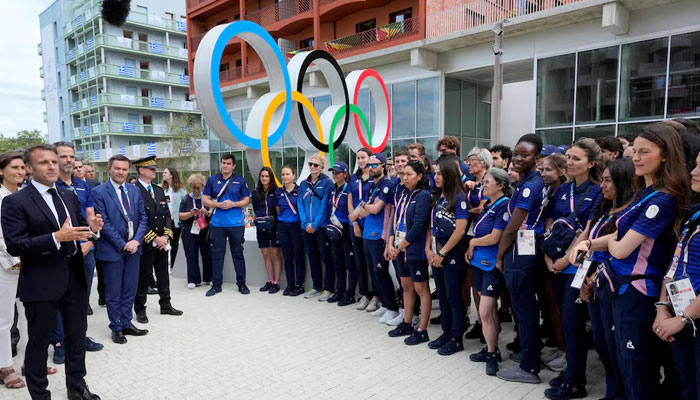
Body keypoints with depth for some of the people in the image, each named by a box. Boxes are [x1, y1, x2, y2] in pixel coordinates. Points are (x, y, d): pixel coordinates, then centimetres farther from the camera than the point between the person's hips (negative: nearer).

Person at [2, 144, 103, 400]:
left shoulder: (70, 197, 9)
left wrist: (92, 228, -7)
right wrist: (56, 237, -28)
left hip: (75, 278, 6)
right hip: (40, 283, -5)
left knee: (77, 335, 17)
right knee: (39, 342, 11)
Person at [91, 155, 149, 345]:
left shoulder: (134, 190, 8)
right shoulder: (99, 192, -8)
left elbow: (143, 217, 6)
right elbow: (104, 223, -12)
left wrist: (136, 240, -8)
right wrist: (122, 245, -15)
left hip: (133, 248, 5)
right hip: (112, 249, -5)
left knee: (130, 289, 13)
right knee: (113, 293, 7)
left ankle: (127, 324, 27)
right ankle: (116, 328, 22)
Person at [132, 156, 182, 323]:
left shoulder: (159, 190, 12)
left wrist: (166, 236, -2)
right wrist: (154, 238, -16)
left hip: (162, 241, 7)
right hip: (145, 243, -6)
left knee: (163, 274, 15)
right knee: (143, 276, 4)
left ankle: (165, 305, 27)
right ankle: (140, 310, 18)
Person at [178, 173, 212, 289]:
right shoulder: (186, 199, 6)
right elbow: (180, 216, 3)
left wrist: (207, 213, -17)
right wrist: (191, 214, -15)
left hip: (205, 230, 0)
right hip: (190, 231, 0)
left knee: (207, 254, 1)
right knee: (192, 256, 1)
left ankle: (208, 278, 14)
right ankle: (193, 280, 10)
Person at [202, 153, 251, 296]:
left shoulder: (240, 180, 4)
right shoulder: (212, 180, 7)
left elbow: (247, 200, 5)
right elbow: (205, 199, 6)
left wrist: (233, 204, -12)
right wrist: (218, 204, -11)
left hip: (236, 223, -1)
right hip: (217, 223, 1)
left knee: (238, 254, 6)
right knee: (217, 255, 5)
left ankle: (241, 284, 16)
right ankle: (216, 284, 16)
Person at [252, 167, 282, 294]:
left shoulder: (276, 191, -4)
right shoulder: (256, 192, 8)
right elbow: (255, 209, 16)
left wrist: (276, 221, -9)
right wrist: (258, 220, 3)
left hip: (274, 226, -4)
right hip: (261, 227, 4)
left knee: (276, 254, -1)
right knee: (265, 254, 8)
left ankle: (276, 282, 4)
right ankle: (270, 281, 17)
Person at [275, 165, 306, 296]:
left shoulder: (300, 190, -5)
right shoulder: (278, 192, 7)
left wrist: (304, 223, -7)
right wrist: (283, 218, 9)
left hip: (296, 226, -4)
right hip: (282, 227, 4)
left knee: (298, 256, 0)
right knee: (287, 257, 9)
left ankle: (299, 285, 10)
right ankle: (289, 285, 18)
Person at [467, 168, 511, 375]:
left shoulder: (504, 206, -14)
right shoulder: (488, 205, 13)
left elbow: (494, 238, -19)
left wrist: (473, 242, -4)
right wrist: (471, 248, 1)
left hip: (492, 263, -8)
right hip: (480, 261, 8)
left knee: (485, 312, -7)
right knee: (490, 309, 16)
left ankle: (492, 354, 8)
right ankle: (492, 349, 26)